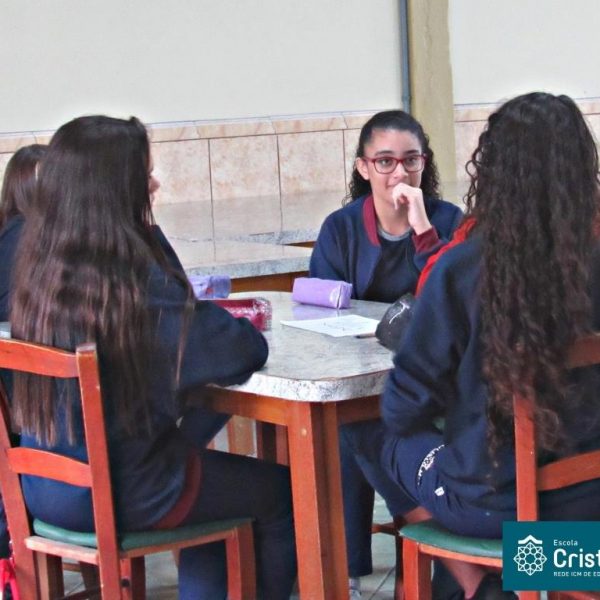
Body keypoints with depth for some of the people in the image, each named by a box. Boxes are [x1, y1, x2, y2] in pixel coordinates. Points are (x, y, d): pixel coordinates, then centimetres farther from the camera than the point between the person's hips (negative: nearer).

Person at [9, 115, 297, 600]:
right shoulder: (136, 279, -23)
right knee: (281, 490, 16)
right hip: (122, 495, -7)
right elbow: (246, 350, -21)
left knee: (214, 472, 31)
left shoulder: (39, 267, -1)